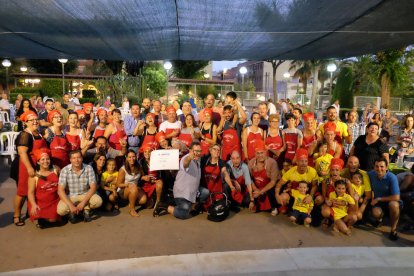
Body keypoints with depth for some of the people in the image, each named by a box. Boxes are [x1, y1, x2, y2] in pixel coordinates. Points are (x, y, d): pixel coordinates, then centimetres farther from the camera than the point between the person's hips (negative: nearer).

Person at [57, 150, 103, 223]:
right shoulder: (65, 170, -15)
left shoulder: (88, 168, -12)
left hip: (85, 195, 1)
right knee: (61, 210, -29)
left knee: (98, 201, -28)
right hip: (70, 196, 0)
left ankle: (86, 210, 5)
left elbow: (93, 187, -13)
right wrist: (71, 205, -26)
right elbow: (60, 190, -17)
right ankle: (72, 212, 7)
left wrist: (83, 202, -23)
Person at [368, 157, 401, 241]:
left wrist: (378, 199, -19)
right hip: (377, 202, 2)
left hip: (390, 200, -2)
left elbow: (396, 197, -25)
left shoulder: (392, 177, -23)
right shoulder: (371, 174, -13)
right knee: (376, 214, -30)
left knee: (393, 205, -37)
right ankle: (379, 218, 13)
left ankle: (393, 229, -13)